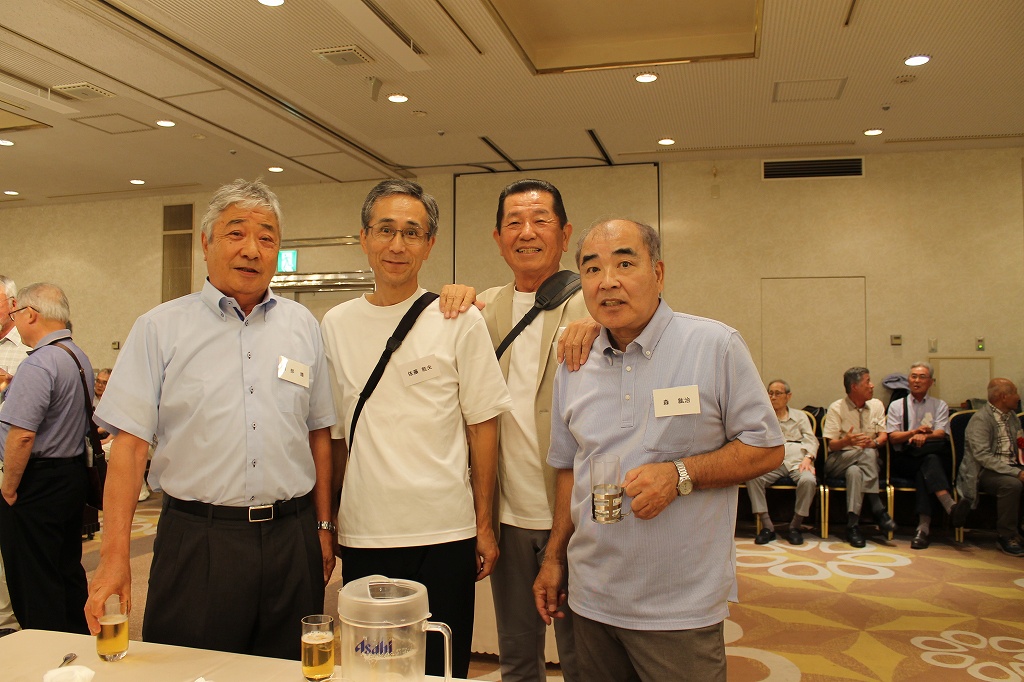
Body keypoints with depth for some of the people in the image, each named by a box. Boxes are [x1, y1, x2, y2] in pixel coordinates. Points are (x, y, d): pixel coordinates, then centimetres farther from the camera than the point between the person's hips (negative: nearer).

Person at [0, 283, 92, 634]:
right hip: (74, 475, 9)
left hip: (38, 484, -9)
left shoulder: (38, 365, -20)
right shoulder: (80, 357, 9)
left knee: (32, 581, 2)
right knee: (68, 569, 18)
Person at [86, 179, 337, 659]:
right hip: (196, 541, -2)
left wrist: (323, 526, 10)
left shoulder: (302, 326, 8)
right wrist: (114, 556, -10)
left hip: (292, 537, 3)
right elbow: (129, 444, -4)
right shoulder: (161, 328, 0)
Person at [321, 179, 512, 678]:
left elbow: (482, 427, 0)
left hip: (444, 534, -2)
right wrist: (325, 522, 9)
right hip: (362, 535, 2)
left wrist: (484, 525, -1)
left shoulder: (459, 322, -3)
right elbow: (335, 435, 11)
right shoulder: (336, 325, 5)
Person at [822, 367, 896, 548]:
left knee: (854, 471, -34)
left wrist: (875, 442, -21)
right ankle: (878, 510, -33)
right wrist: (847, 441, -32)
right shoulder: (836, 408, -2)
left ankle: (853, 526, -34)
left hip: (869, 463, 3)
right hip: (838, 461, -3)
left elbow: (884, 435, 4)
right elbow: (832, 445, -8)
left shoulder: (876, 405, 11)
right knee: (867, 453, -34)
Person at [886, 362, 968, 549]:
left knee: (926, 470, -36)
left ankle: (923, 525, -49)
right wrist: (913, 432, -16)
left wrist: (924, 436, -26)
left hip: (936, 458, 1)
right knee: (930, 461, -35)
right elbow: (893, 437, 4)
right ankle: (950, 505, -55)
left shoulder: (940, 406, 18)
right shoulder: (896, 405, 17)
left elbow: (940, 433, -3)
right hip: (904, 461, -1)